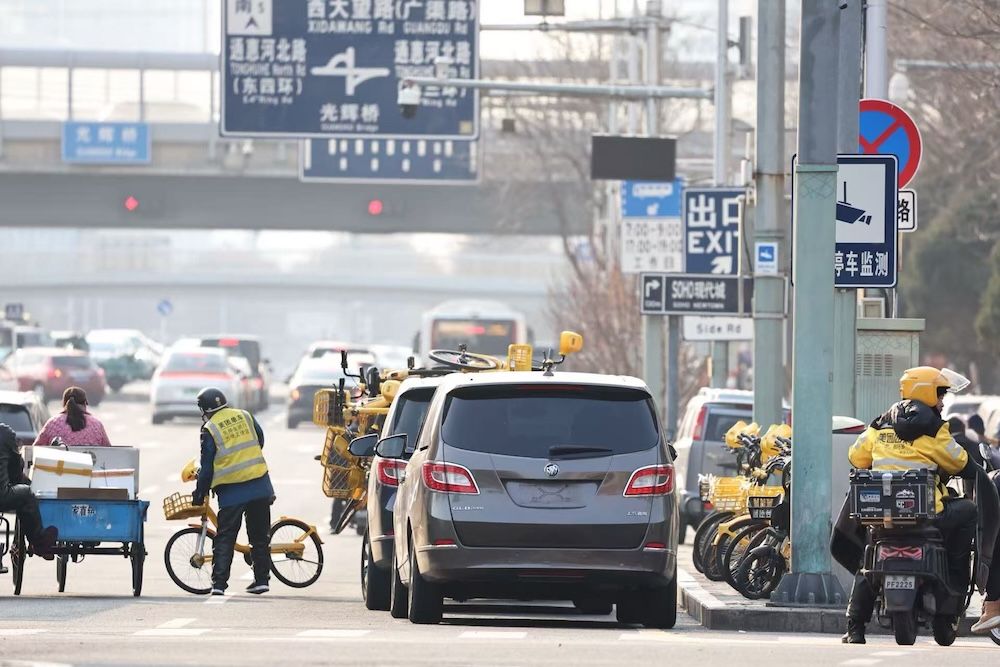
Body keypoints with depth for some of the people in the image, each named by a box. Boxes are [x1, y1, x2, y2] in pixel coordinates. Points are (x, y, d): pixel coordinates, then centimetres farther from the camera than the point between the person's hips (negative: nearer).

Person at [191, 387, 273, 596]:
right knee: (260, 536, 13)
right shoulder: (245, 416, 7)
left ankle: (219, 583, -7)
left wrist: (199, 494, 7)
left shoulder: (209, 429, -5)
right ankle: (262, 580, 14)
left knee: (225, 538, 1)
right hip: (260, 485, 4)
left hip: (231, 491, -4)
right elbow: (260, 442, 20)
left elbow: (207, 467, -3)